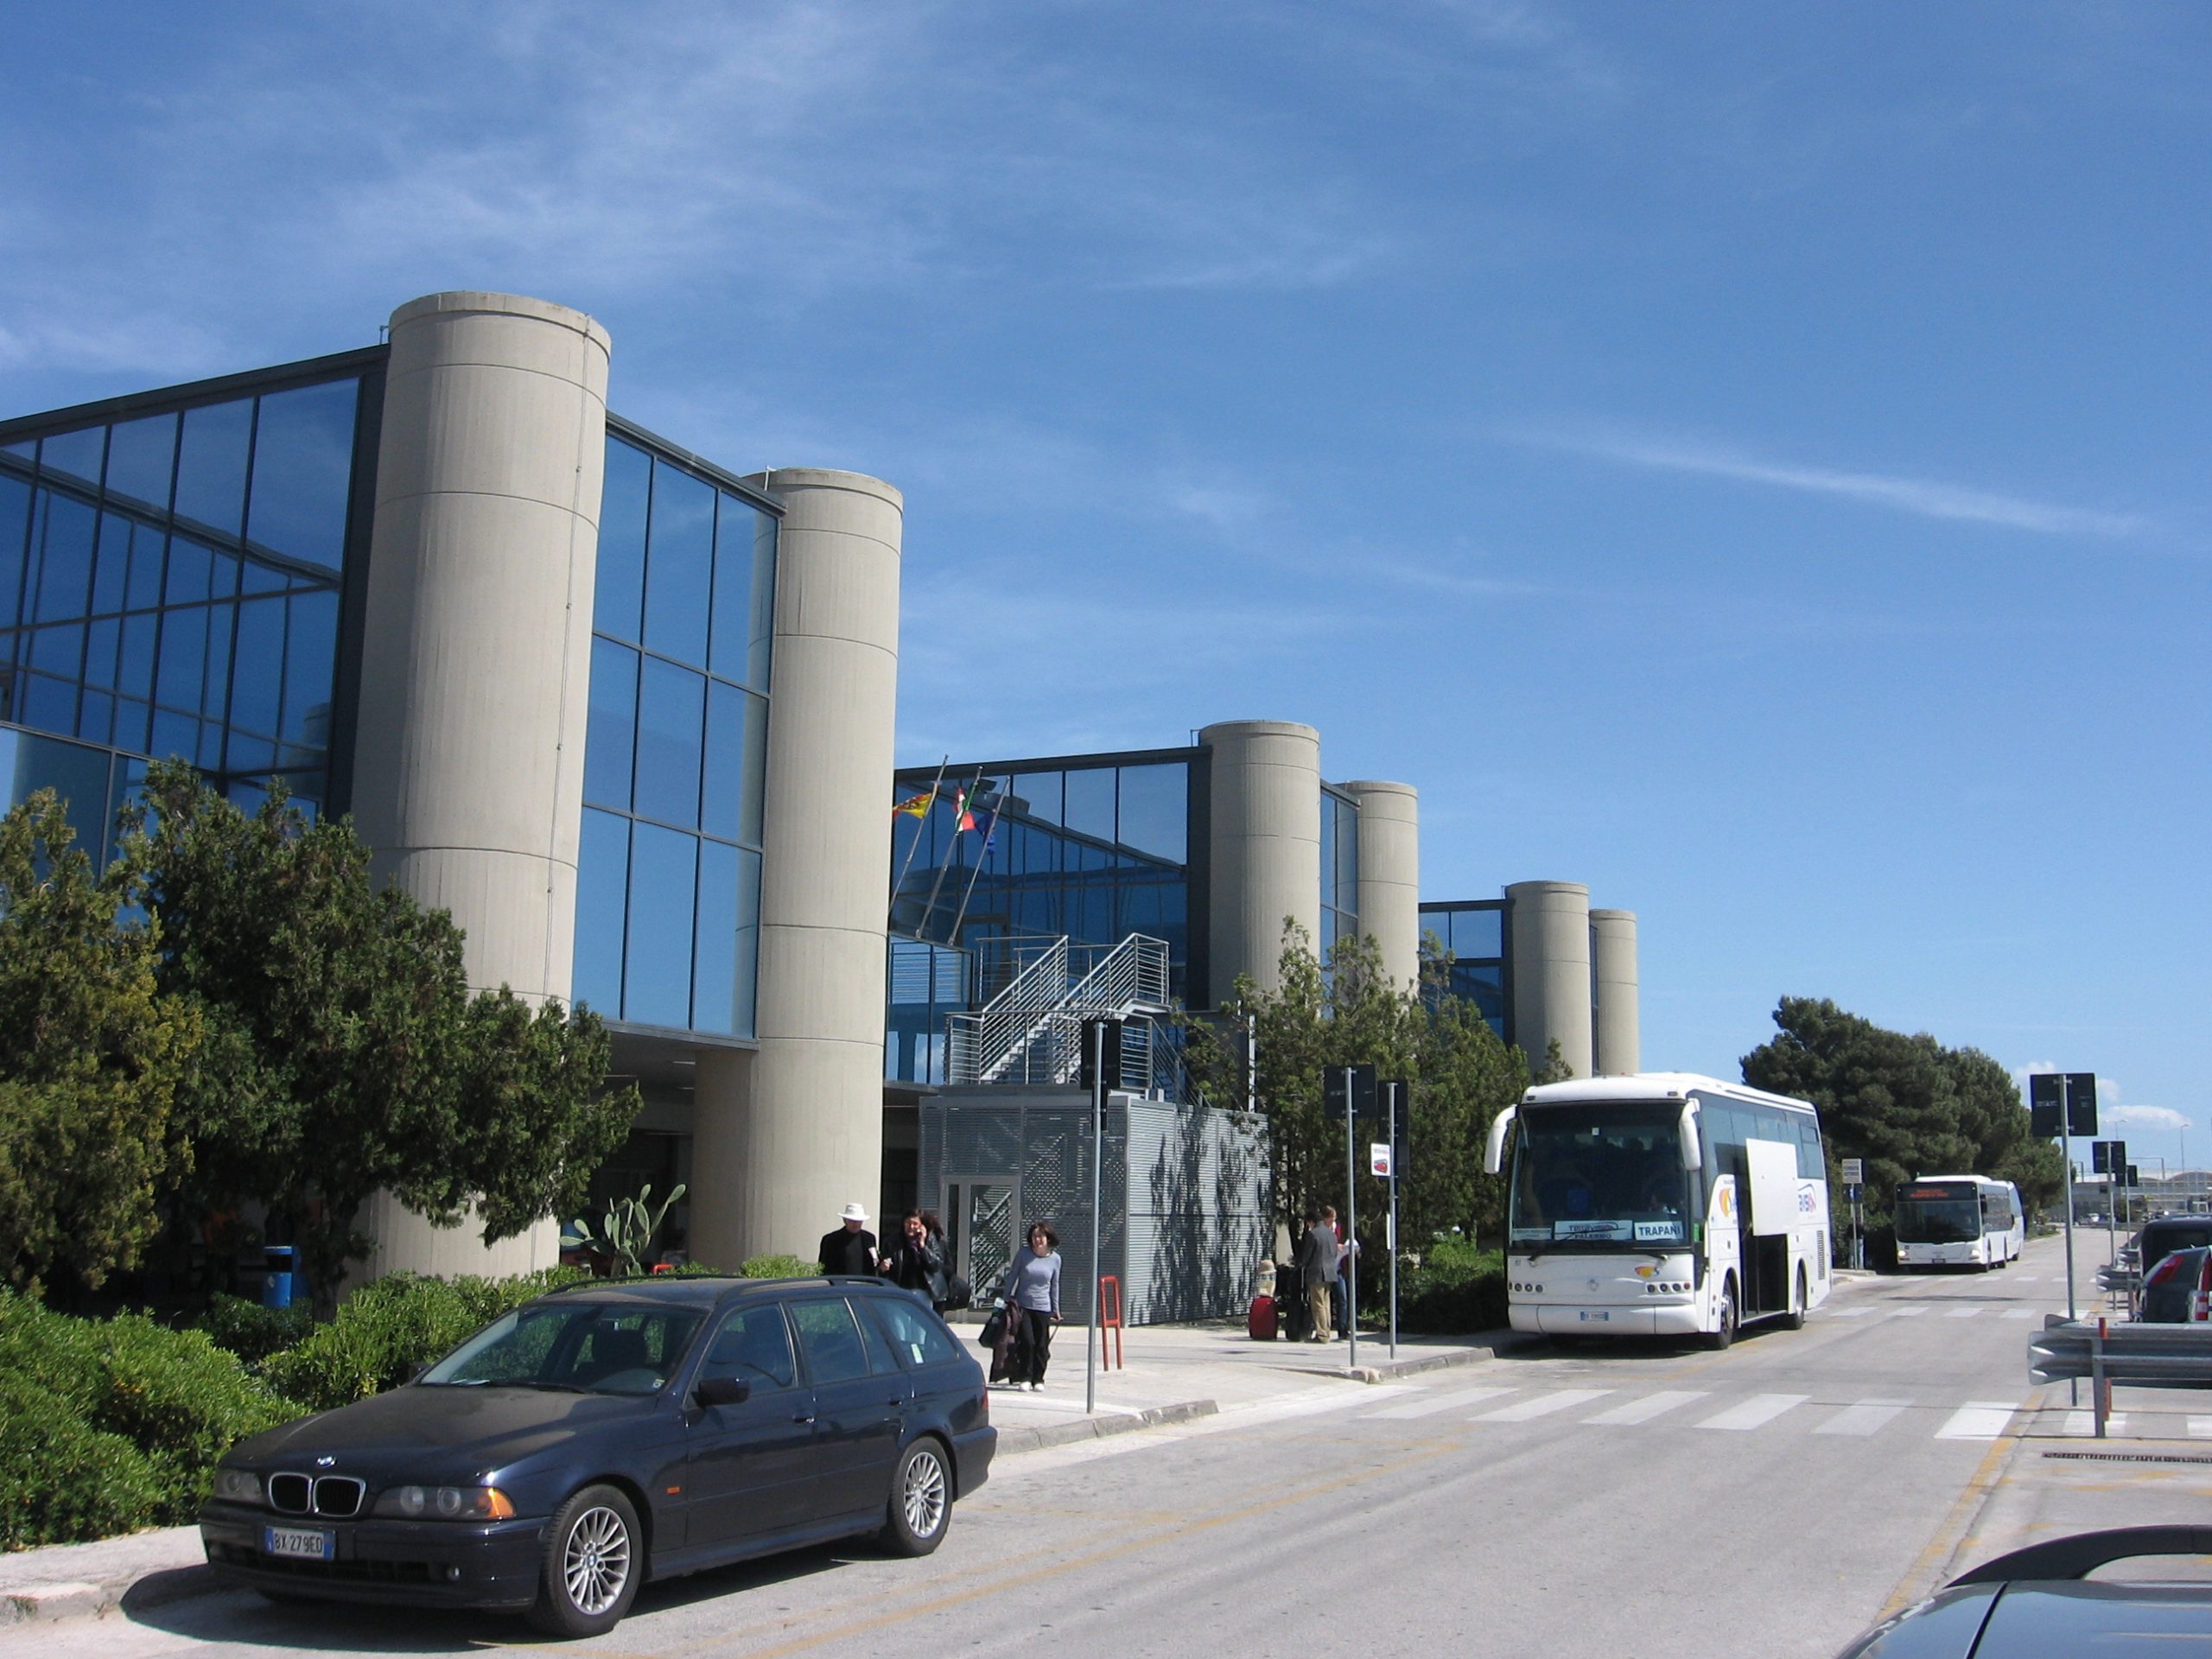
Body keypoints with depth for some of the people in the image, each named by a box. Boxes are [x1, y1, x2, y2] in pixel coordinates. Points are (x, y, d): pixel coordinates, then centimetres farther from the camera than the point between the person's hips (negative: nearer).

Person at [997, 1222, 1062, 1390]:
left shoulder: (1055, 1259, 2)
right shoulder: (1023, 1255, -2)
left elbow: (1054, 1286, 11)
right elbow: (1011, 1278, 5)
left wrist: (1056, 1309, 12)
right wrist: (1005, 1301, 2)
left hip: (1043, 1308, 1)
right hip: (1022, 1306, -1)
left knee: (1041, 1346, 1)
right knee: (1027, 1342, -11)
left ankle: (1038, 1379, 12)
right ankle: (1024, 1377, 0)